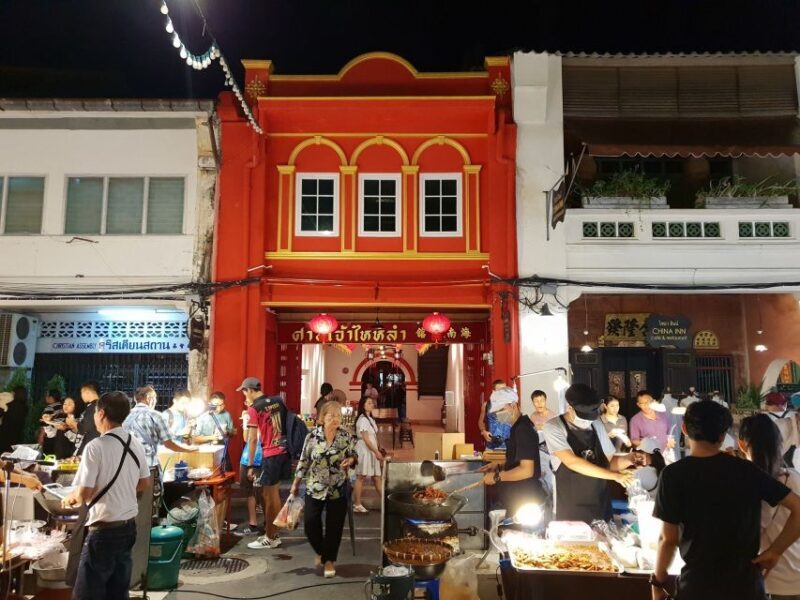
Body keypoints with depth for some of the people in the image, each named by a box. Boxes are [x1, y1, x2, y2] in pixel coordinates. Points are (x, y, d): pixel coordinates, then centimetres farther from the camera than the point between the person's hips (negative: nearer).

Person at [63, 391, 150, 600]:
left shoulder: (95, 446, -16)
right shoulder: (135, 444, 4)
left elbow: (83, 495, -17)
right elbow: (144, 483, 15)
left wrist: (70, 499, 3)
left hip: (104, 530, -7)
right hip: (129, 526, 7)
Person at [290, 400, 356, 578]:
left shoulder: (347, 437, -6)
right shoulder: (313, 435, -8)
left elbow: (354, 456, 7)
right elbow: (304, 460, -2)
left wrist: (350, 461, -17)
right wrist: (295, 483, 0)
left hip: (338, 489, 0)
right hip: (314, 488, 0)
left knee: (334, 526, 4)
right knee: (310, 523, 0)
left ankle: (329, 559, 24)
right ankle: (321, 551, 30)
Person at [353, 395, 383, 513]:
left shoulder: (370, 419, 14)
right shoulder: (362, 419, -14)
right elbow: (365, 439, -19)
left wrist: (378, 451, 11)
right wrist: (377, 452, -19)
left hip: (371, 450, 9)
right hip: (364, 450, -9)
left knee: (376, 477, 9)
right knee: (360, 477, -1)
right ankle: (357, 505, 6)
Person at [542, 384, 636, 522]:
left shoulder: (597, 425, 4)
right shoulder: (553, 427, -12)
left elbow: (608, 462, 11)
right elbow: (572, 462, -23)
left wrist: (628, 459, -10)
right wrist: (615, 476, -24)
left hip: (601, 506, 5)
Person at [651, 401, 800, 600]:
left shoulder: (673, 474, -11)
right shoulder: (748, 470, -2)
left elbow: (668, 539, -10)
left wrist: (658, 581, 3)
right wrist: (774, 552, 2)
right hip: (746, 583, 3)